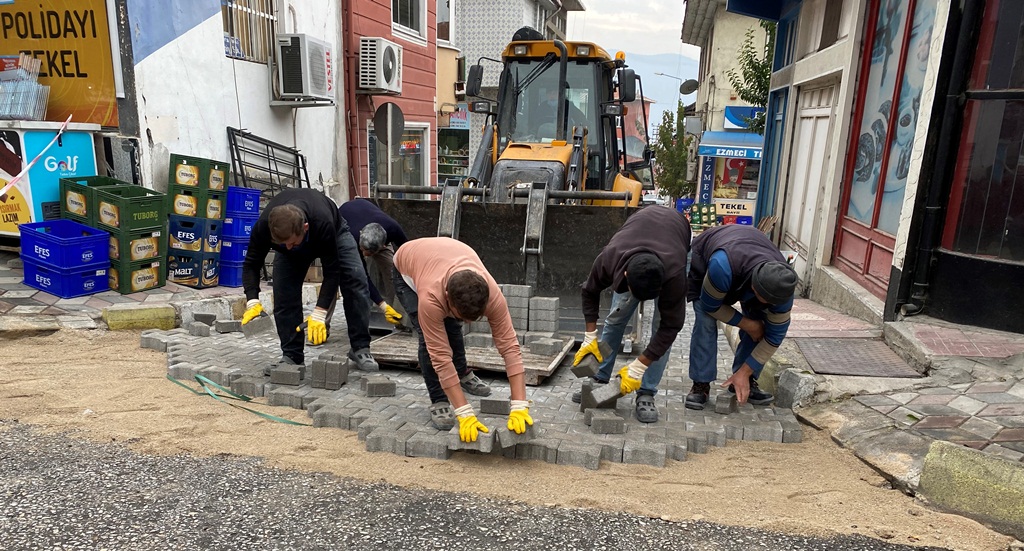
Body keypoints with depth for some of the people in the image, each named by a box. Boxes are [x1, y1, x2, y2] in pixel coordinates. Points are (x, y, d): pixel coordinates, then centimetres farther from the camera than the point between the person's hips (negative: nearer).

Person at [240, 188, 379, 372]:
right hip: (288, 234, 3)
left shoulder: (323, 223, -46)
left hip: (334, 233, -2)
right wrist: (253, 301, -35)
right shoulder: (263, 225, -38)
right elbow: (251, 263, -22)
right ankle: (292, 356, 1)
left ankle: (360, 349, -11)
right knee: (284, 293, -14)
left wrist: (319, 313, -41)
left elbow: (332, 271, -37)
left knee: (355, 281, -22)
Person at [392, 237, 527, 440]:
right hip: (407, 268, -3)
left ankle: (462, 374, 36)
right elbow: (440, 356, -42)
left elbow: (509, 346, -36)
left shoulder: (493, 294, -38)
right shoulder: (431, 298, -46)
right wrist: (465, 414, -43)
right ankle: (438, 402, -4)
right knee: (430, 339, -19)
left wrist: (519, 406, -42)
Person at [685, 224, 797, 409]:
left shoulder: (782, 284, -34)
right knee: (705, 320, -21)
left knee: (759, 322, -11)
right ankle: (701, 384, -9)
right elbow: (710, 306, -28)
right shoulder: (721, 267, -49)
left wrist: (744, 373, -20)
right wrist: (747, 324, -23)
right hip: (704, 258, -3)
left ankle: (746, 381, 7)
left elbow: (775, 334, -21)